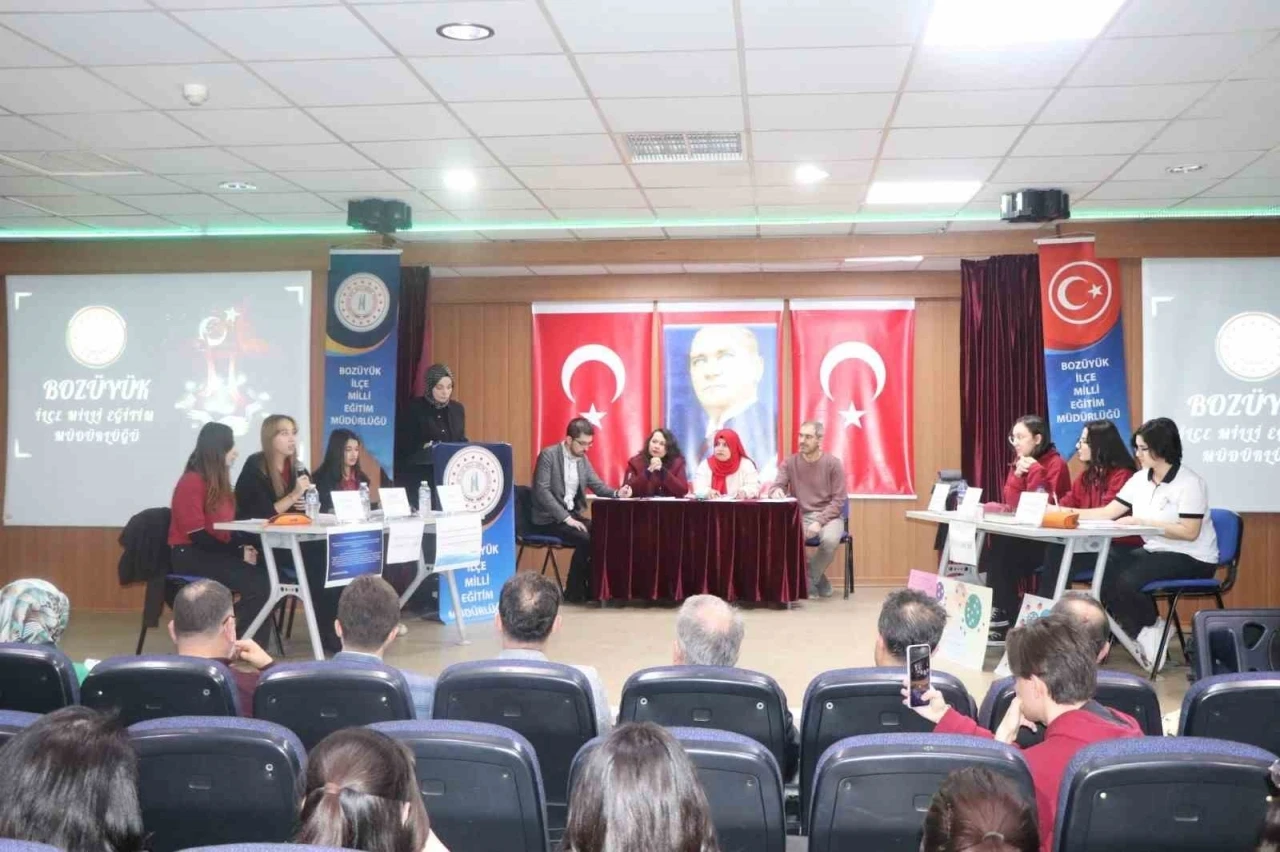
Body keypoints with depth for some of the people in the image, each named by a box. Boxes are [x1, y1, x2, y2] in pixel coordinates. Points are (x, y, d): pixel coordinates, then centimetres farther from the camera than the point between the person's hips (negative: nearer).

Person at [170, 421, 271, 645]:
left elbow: (227, 527, 10)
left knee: (265, 573, -16)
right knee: (256, 583, -24)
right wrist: (239, 552, -18)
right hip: (190, 555, -8)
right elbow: (197, 534, -19)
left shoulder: (219, 481, 13)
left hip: (214, 551, 8)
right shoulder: (191, 482, -13)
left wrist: (244, 547, -10)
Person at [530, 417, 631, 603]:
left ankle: (593, 586, -3)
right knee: (585, 539, -26)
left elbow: (597, 485, 11)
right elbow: (541, 491, -20)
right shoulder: (548, 455, -12)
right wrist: (566, 518, -25)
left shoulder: (583, 458, 9)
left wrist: (617, 493, -11)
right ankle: (574, 591, -11)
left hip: (571, 515, 7)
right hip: (549, 519, -7)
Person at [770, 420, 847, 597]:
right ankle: (818, 581, -8)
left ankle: (808, 582, -7)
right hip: (800, 516, 2)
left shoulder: (833, 464, -3)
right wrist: (777, 491, -29)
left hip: (828, 516, -2)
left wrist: (819, 522, -19)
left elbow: (839, 500, -6)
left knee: (829, 540, -36)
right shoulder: (790, 463, 5)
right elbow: (777, 487, -2)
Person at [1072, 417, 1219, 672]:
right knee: (1105, 574, -15)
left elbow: (1189, 532, -22)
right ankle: (1143, 632, 1)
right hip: (1155, 551, 7)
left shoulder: (1189, 483, -16)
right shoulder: (1140, 479, 6)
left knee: (1127, 581, -27)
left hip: (1192, 559, -7)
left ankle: (1153, 632, 1)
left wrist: (1142, 522, -25)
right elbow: (1107, 513, 6)